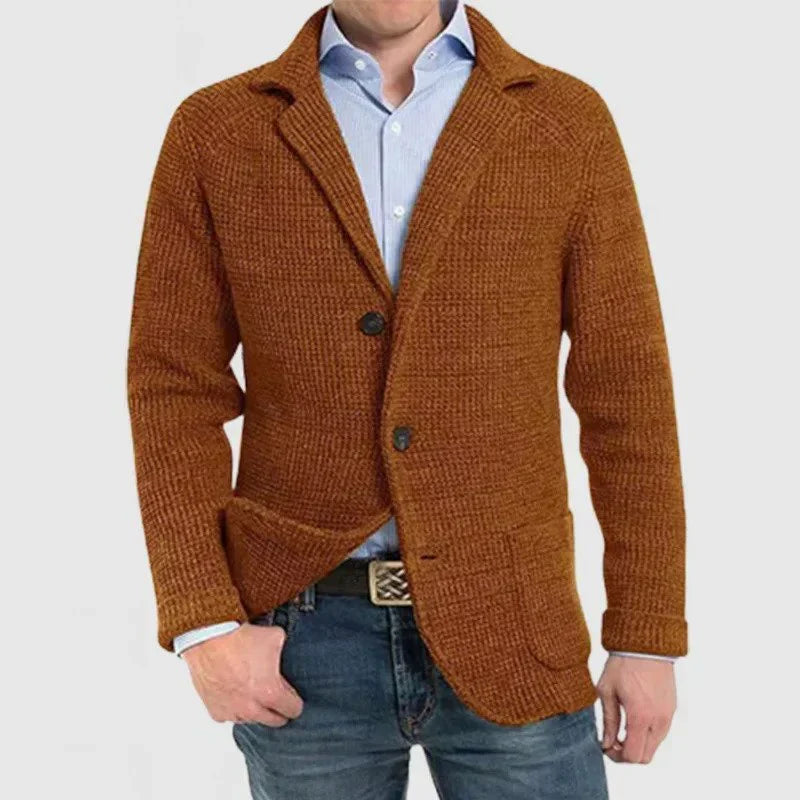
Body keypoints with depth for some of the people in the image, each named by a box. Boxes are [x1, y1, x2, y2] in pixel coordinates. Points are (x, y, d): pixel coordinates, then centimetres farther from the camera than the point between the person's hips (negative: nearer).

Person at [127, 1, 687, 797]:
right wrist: (201, 621, -9)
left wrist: (649, 635, -1)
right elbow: (175, 387, -1)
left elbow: (625, 387, 0)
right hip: (303, 638, 1)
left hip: (510, 631, 0)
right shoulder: (213, 131, 0)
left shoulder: (569, 121, 0)